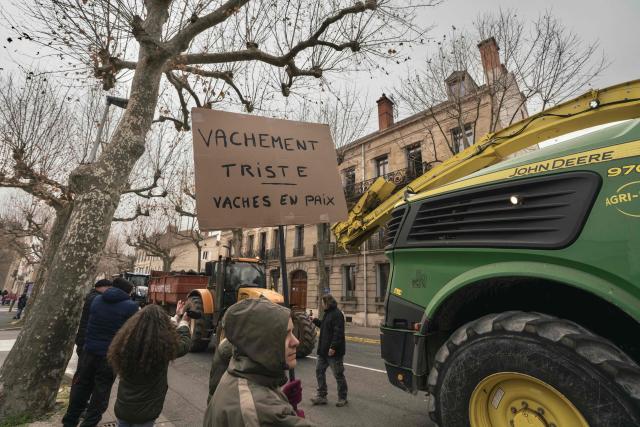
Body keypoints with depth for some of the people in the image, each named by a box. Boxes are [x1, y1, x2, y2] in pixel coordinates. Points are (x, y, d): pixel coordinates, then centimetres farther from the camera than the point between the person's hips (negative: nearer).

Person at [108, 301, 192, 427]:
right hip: (145, 412, -4)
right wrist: (184, 323, 16)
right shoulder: (164, 346, -25)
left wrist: (177, 317, 18)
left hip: (121, 408, 5)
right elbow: (185, 343, -3)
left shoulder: (124, 342, -12)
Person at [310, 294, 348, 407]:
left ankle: (342, 398, 20)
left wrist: (333, 347, -28)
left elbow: (338, 332, -26)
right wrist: (315, 321, 23)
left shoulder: (337, 314, -20)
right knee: (319, 371, 13)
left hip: (334, 351, -10)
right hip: (324, 351, 10)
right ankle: (322, 396, 23)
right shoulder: (328, 313, 12)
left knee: (338, 374, 4)